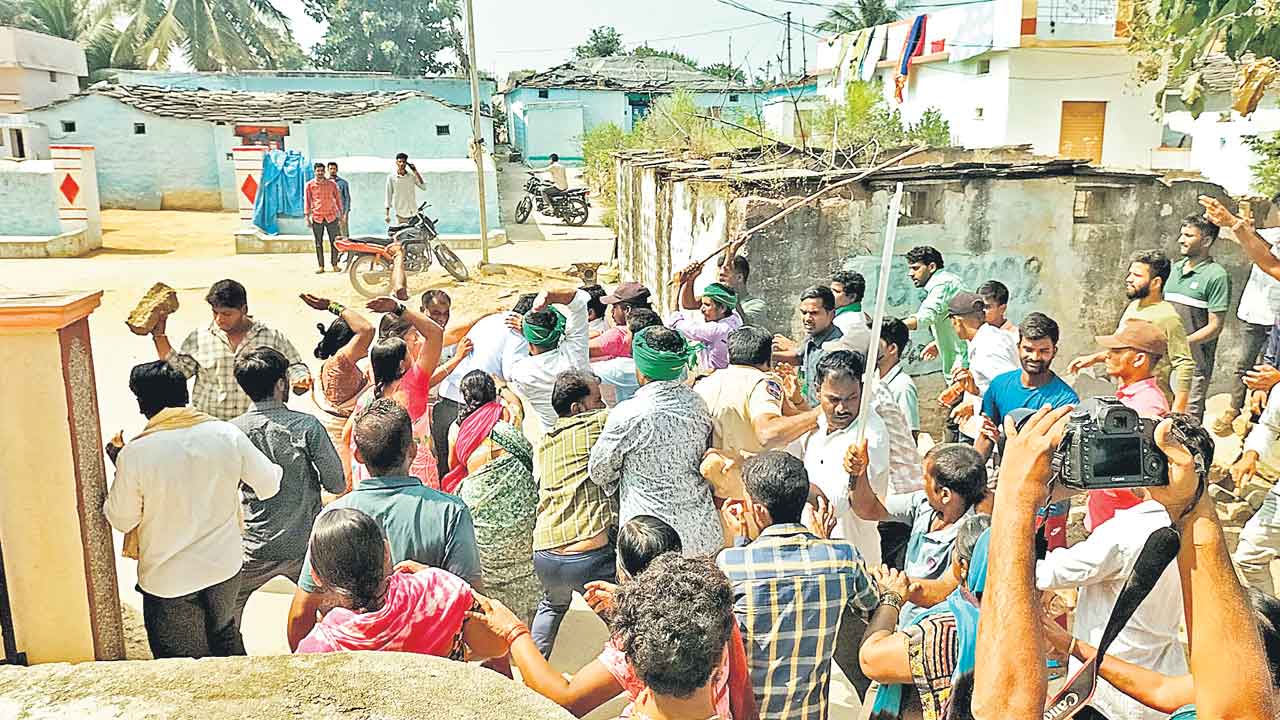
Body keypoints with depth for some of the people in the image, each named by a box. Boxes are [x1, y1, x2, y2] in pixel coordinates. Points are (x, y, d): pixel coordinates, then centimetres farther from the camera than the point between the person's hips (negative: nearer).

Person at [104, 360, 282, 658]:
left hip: (168, 582, -3)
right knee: (226, 639, 28)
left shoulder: (134, 454, -20)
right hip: (225, 567, 3)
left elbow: (122, 520, -6)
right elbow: (269, 485, -3)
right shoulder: (227, 434, -13)